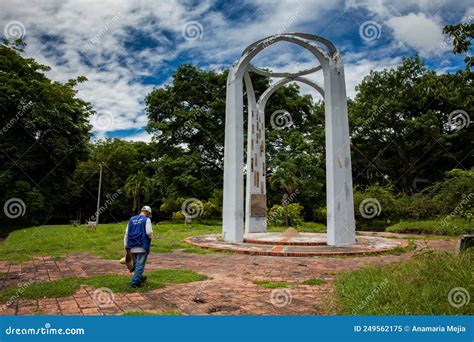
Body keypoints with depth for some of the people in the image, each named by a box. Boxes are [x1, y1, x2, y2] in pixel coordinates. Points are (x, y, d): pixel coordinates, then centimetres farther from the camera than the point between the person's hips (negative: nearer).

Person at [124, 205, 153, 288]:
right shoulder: (146, 220, -7)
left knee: (136, 264, 20)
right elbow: (149, 232, -15)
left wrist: (126, 245, 13)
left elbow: (126, 233, 9)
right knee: (140, 264, 0)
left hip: (133, 246, 6)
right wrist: (150, 237, 8)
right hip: (143, 246, -6)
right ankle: (134, 282, -3)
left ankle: (140, 277, 36)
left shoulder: (131, 219, 10)